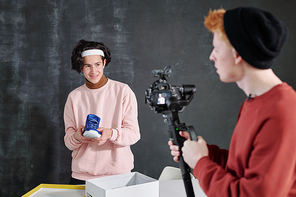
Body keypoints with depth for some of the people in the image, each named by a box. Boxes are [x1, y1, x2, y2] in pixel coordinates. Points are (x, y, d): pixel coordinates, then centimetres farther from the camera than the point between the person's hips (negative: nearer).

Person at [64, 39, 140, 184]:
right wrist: (77, 137, -19)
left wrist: (110, 134, -25)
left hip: (118, 173, -2)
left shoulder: (123, 91, -2)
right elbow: (68, 142, 4)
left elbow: (134, 134, -6)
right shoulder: (74, 97, 6)